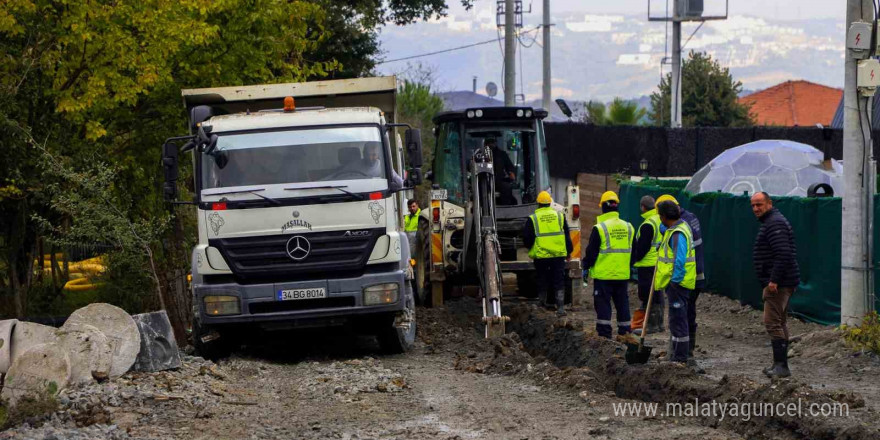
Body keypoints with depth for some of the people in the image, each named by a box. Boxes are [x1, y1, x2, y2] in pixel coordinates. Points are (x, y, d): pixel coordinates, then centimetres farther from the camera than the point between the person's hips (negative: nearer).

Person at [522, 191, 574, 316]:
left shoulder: (533, 218, -4)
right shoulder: (559, 216, 3)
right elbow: (567, 236, 7)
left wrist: (530, 247, 19)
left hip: (540, 255, -1)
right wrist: (568, 251, 17)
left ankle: (544, 305, 18)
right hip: (559, 254, 1)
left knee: (543, 282, 11)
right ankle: (560, 307, -6)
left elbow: (527, 238, -1)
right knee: (559, 282, 3)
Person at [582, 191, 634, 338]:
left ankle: (604, 332, -3)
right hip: (622, 274, 5)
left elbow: (591, 252, -9)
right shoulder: (628, 227, 6)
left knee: (603, 303, 0)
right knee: (622, 302, 13)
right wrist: (629, 265, 26)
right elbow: (633, 250, 14)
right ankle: (625, 330, 17)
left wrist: (586, 267, 3)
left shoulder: (599, 228, -12)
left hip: (603, 275, -5)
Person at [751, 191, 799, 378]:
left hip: (778, 284, -12)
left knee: (772, 322, -13)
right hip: (782, 283, 12)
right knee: (780, 322, 16)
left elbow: (783, 254, -26)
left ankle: (781, 365, -15)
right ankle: (780, 364, 23)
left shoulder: (774, 224, -16)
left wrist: (774, 280, -25)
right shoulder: (770, 222, 19)